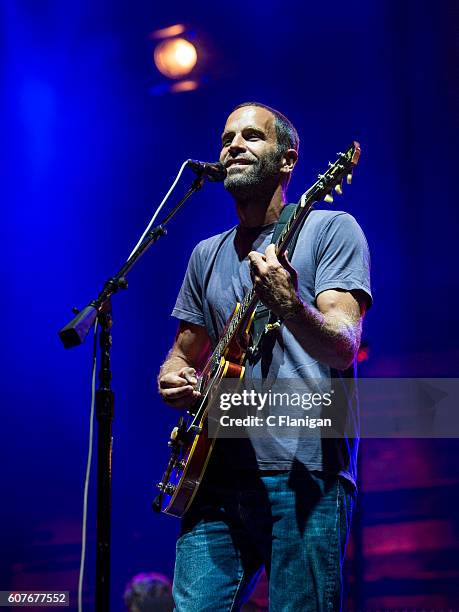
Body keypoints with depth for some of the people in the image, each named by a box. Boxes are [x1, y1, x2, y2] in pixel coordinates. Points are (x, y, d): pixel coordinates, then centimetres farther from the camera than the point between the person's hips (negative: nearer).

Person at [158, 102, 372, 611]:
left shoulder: (329, 229, 3)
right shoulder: (207, 255, 20)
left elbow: (343, 347, -10)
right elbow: (185, 353, 28)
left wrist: (289, 307, -31)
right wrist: (173, 380, 4)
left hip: (305, 471, -5)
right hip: (217, 476, 5)